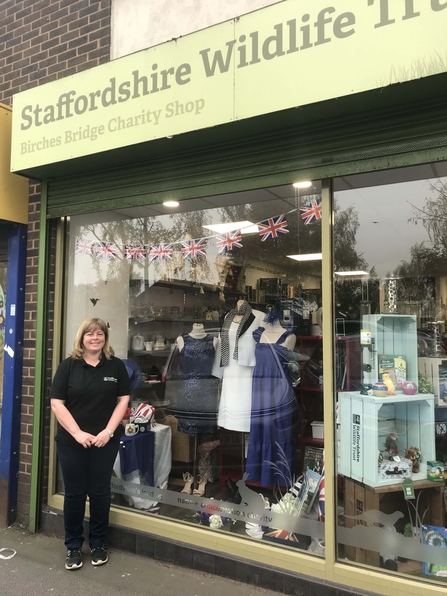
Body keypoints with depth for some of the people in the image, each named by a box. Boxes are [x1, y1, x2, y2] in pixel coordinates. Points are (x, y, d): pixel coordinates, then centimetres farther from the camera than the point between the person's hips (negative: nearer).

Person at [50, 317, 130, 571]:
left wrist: (108, 431, -10)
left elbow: (123, 400, 0)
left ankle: (98, 544, 27)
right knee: (74, 493, 9)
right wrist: (78, 433, -13)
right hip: (71, 441, 0)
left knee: (100, 492, 9)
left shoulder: (117, 366, 0)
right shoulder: (68, 366, -2)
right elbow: (57, 403, -6)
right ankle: (73, 546, 26)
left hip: (105, 441, 1)